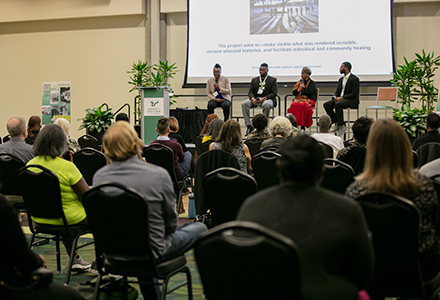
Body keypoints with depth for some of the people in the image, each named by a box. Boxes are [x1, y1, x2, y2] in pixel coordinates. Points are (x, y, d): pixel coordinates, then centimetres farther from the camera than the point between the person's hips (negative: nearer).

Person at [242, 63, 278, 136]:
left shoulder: (273, 80, 7)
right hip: (255, 99, 4)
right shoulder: (254, 80, 19)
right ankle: (248, 126, -25)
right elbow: (250, 92, 11)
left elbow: (274, 93, -3)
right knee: (244, 104, -25)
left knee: (266, 105, -40)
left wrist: (264, 98, -18)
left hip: (267, 99, -4)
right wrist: (253, 99, -13)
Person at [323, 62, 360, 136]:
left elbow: (354, 94, -15)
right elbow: (337, 91, 18)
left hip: (352, 100, -8)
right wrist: (335, 97, -6)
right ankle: (337, 123, -9)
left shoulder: (354, 79, -7)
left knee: (338, 104, -36)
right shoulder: (341, 79, 18)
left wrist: (341, 97, -22)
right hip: (339, 99, 8)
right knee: (326, 104, -16)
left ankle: (342, 126, -25)